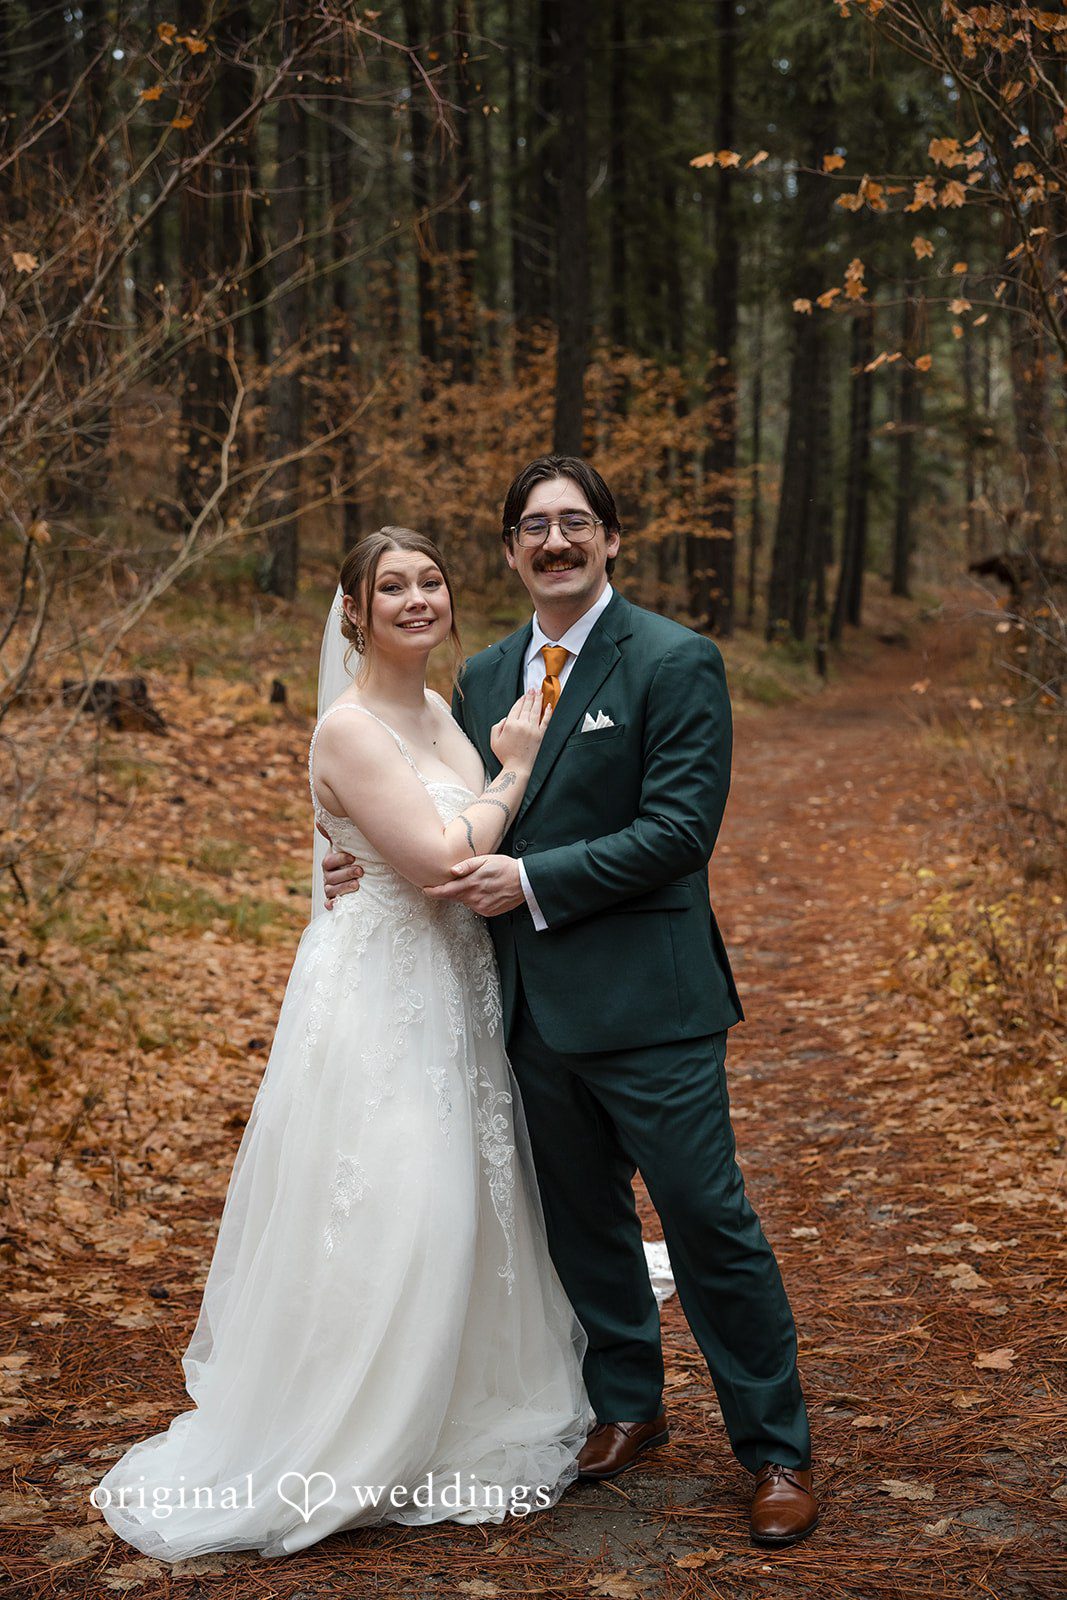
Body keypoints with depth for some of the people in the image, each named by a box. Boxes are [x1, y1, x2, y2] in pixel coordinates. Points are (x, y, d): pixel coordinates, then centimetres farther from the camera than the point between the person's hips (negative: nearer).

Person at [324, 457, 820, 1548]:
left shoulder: (677, 662, -8)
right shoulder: (483, 677, 11)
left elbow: (679, 827, -16)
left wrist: (533, 880, -19)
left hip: (647, 1003, -6)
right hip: (534, 1003, 6)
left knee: (705, 1217, 0)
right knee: (582, 1220, 18)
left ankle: (776, 1448, 17)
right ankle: (627, 1405, 38)